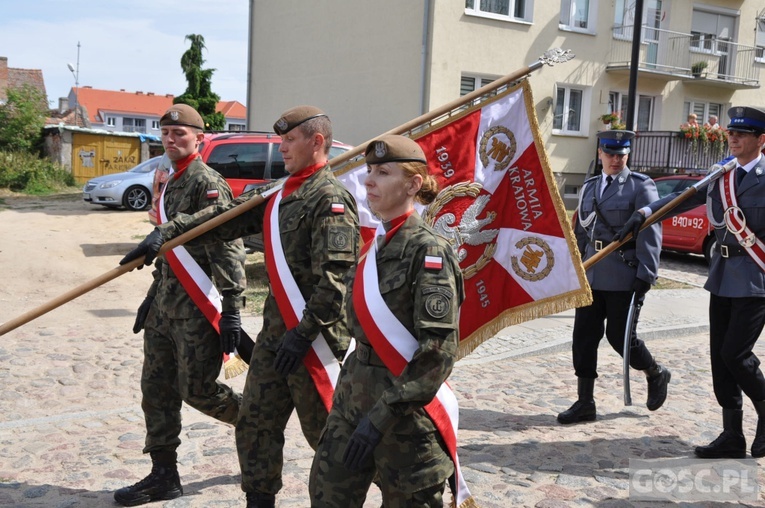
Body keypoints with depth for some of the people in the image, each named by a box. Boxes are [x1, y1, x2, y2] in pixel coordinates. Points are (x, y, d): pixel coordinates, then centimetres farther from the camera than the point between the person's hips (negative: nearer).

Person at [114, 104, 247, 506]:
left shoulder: (208, 184, -13)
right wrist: (152, 297, 23)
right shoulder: (170, 184, 15)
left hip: (196, 310, -9)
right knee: (156, 390, 9)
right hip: (164, 307, 9)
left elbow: (228, 250, -19)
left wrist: (231, 310, -24)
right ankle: (163, 476, 20)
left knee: (197, 390, -2)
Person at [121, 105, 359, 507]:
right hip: (275, 330, 9)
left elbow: (335, 279, -22)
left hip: (313, 336, -9)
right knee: (255, 422, 14)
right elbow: (229, 216, 15)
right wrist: (168, 232, 7)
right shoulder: (281, 195, 14)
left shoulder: (330, 199, -15)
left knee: (326, 431, 3)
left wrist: (303, 333, -21)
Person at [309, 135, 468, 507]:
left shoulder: (428, 250, -15)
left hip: (404, 404, -7)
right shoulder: (375, 244, 9)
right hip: (354, 393, 8)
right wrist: (349, 385, 15)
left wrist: (384, 413, -23)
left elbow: (439, 348, -21)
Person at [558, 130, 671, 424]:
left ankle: (657, 375, 31)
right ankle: (585, 403, 12)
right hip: (592, 275, 6)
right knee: (584, 336, 3)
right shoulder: (589, 187, 14)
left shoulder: (640, 186, -4)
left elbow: (651, 234, -9)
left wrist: (645, 276, -14)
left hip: (624, 277, -5)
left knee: (620, 336, 2)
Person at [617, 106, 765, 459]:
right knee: (719, 356, 8)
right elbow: (684, 198, 5)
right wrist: (645, 212, -8)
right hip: (722, 277, 7)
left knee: (735, 353, -9)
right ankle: (732, 437, 18)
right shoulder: (720, 175, 11)